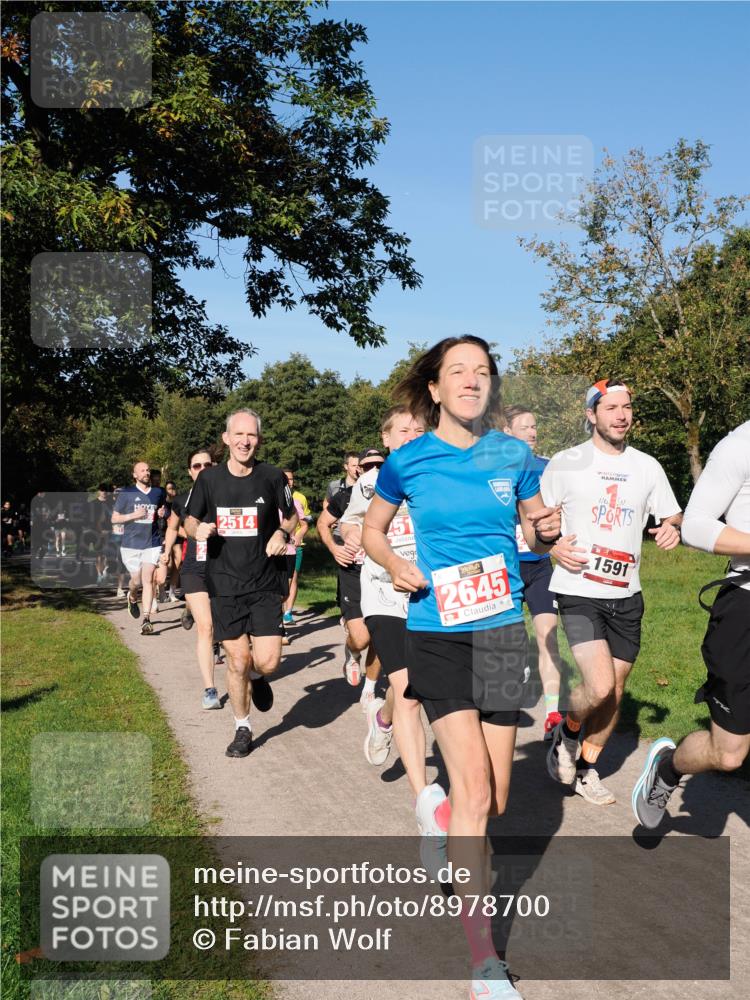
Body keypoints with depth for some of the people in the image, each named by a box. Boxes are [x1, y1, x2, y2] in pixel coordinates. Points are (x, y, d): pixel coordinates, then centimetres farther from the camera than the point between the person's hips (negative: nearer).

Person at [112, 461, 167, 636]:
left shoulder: (158, 492, 10)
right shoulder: (126, 494, 1)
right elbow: (114, 518, 2)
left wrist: (162, 513, 4)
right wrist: (133, 515, -14)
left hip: (152, 543, 1)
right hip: (131, 544, -1)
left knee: (148, 580, -10)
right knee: (137, 580, 4)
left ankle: (146, 620, -10)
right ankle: (132, 598, 41)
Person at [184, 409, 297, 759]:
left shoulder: (272, 477, -2)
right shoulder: (209, 478, 1)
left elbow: (290, 516, 12)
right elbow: (189, 520, 13)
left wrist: (282, 533, -9)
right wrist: (197, 530, -10)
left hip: (265, 583, -1)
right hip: (224, 585, 1)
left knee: (267, 662, -8)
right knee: (237, 661, 4)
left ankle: (257, 678, 31)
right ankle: (243, 729, 25)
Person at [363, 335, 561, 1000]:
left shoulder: (514, 455, 2)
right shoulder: (408, 460, -2)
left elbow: (536, 531, 14)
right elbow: (371, 529, 11)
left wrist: (548, 532, -9)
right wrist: (394, 564, -9)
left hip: (502, 629, 3)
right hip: (436, 632, -3)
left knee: (495, 799, 9)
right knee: (474, 788, -11)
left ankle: (455, 828, 46)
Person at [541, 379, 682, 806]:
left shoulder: (647, 466, 7)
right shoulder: (566, 463, -2)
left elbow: (674, 518, 14)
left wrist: (673, 529, -10)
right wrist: (553, 546, -14)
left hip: (627, 597, 4)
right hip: (579, 591, -4)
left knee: (614, 694, 10)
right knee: (600, 687, -18)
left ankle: (587, 768, 31)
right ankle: (568, 732, 15)